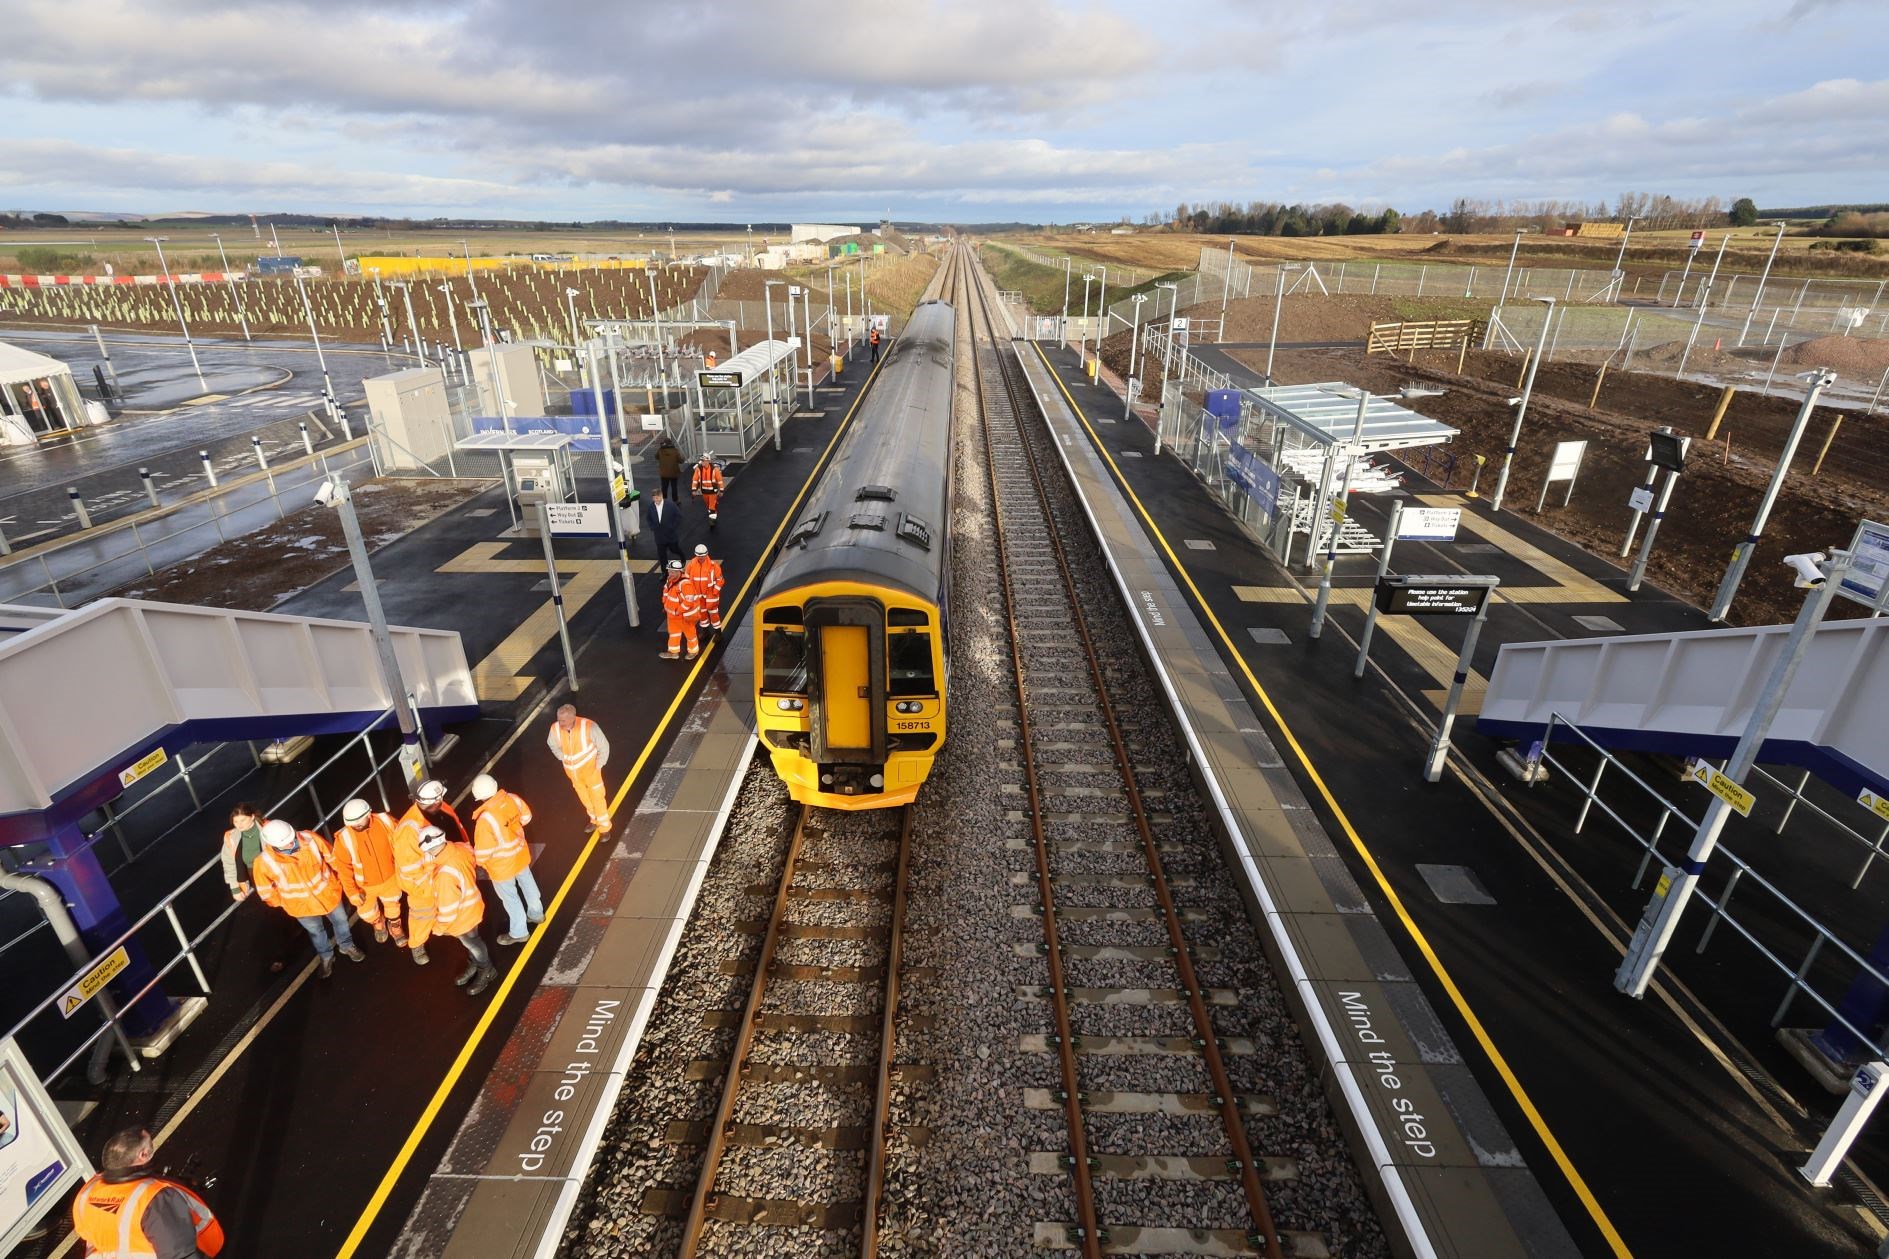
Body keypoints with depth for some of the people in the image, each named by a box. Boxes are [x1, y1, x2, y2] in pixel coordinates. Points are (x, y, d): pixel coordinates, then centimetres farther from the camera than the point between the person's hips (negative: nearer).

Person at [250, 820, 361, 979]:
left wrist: (337, 878, 4)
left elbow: (331, 857, -8)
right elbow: (266, 891, -11)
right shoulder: (264, 862, -30)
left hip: (327, 892, 1)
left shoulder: (309, 839, -29)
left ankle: (347, 946, 54)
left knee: (340, 920, 24)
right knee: (316, 931, 25)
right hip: (301, 905, -1)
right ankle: (326, 957, 53)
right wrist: (282, 903, 2)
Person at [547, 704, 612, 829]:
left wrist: (598, 766, -10)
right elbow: (552, 744, 4)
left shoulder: (588, 726, -31)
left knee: (597, 796, 8)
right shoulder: (555, 728, -21)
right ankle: (595, 819, 46)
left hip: (589, 767, -4)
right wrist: (564, 759, 4)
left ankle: (604, 825, 30)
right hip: (571, 769, 4)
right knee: (584, 796, 22)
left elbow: (604, 746, -16)